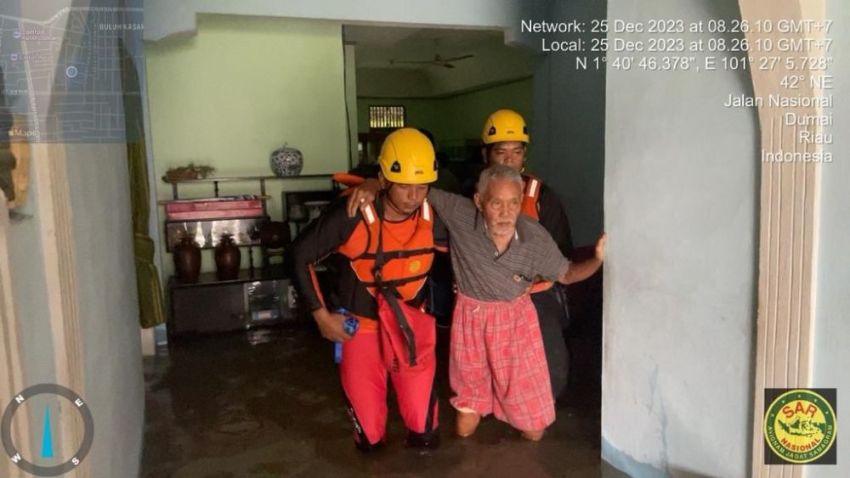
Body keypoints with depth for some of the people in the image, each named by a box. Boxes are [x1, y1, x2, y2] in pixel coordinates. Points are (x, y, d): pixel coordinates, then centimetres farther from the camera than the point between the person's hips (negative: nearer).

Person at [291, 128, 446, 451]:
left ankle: (423, 440, 41)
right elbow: (301, 254, -15)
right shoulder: (352, 215, -27)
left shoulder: (433, 216, -17)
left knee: (420, 408, 6)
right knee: (365, 404, 13)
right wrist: (322, 315, -13)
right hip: (360, 325, -1)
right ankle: (371, 445, 48)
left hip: (412, 322, 2)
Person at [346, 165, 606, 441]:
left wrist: (597, 259, -22)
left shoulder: (536, 238, -18)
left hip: (517, 319, 0)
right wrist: (372, 185, -28)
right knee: (465, 429, 19)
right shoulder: (459, 214, -23)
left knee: (533, 430, 12)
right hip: (470, 318, 0)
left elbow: (566, 274, -3)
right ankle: (478, 402, 54)